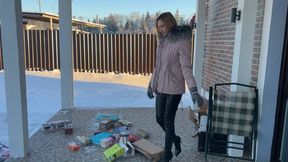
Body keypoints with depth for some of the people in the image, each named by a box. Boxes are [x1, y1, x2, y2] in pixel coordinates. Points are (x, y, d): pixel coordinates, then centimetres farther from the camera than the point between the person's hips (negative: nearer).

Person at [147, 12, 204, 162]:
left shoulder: (182, 42, -13)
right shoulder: (162, 41, 9)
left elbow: (186, 68, -19)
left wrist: (193, 91, -28)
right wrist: (151, 84, 18)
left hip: (174, 88, -7)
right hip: (160, 87, 7)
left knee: (168, 120, 1)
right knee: (159, 118, 12)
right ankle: (175, 139, 38)